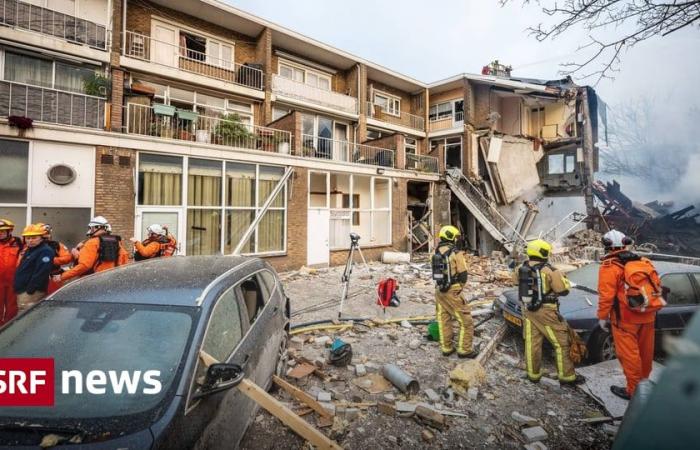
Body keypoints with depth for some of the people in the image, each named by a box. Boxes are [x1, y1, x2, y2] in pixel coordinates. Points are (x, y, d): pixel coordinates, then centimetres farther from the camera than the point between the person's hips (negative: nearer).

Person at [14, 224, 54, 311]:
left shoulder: (45, 252, -17)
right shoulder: (27, 250, 16)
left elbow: (41, 274, -24)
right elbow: (22, 270, 24)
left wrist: (30, 290, -23)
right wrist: (18, 288, 17)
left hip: (31, 293, -10)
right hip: (22, 291, 10)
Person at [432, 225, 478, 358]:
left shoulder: (437, 252, 5)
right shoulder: (456, 253, -14)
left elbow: (436, 271, 9)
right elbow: (463, 274, -10)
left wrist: (442, 284, 14)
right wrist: (460, 286, 7)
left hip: (439, 290, 7)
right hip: (452, 291, -7)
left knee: (443, 320, 14)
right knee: (466, 321, 7)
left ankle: (446, 348, 24)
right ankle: (465, 350, 14)